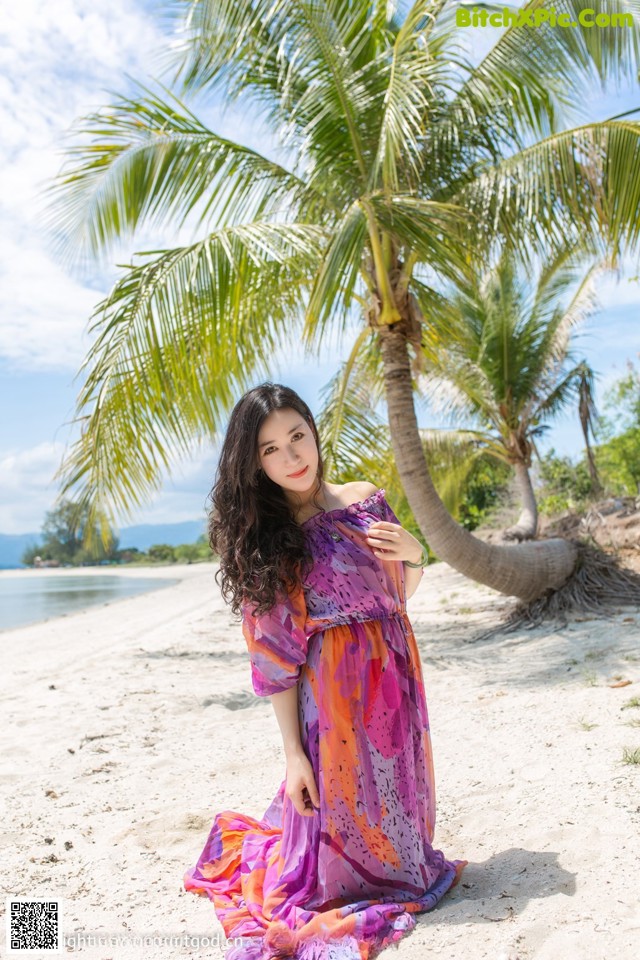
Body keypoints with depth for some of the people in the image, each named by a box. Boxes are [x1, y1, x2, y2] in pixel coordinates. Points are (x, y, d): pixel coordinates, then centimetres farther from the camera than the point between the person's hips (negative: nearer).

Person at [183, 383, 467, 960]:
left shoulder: (367, 500, 1)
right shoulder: (261, 540, -10)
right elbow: (275, 657, -10)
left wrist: (413, 554, -9)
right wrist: (293, 752, -10)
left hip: (397, 679, 5)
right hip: (333, 691, -4)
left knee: (397, 796, 17)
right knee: (346, 809, 6)